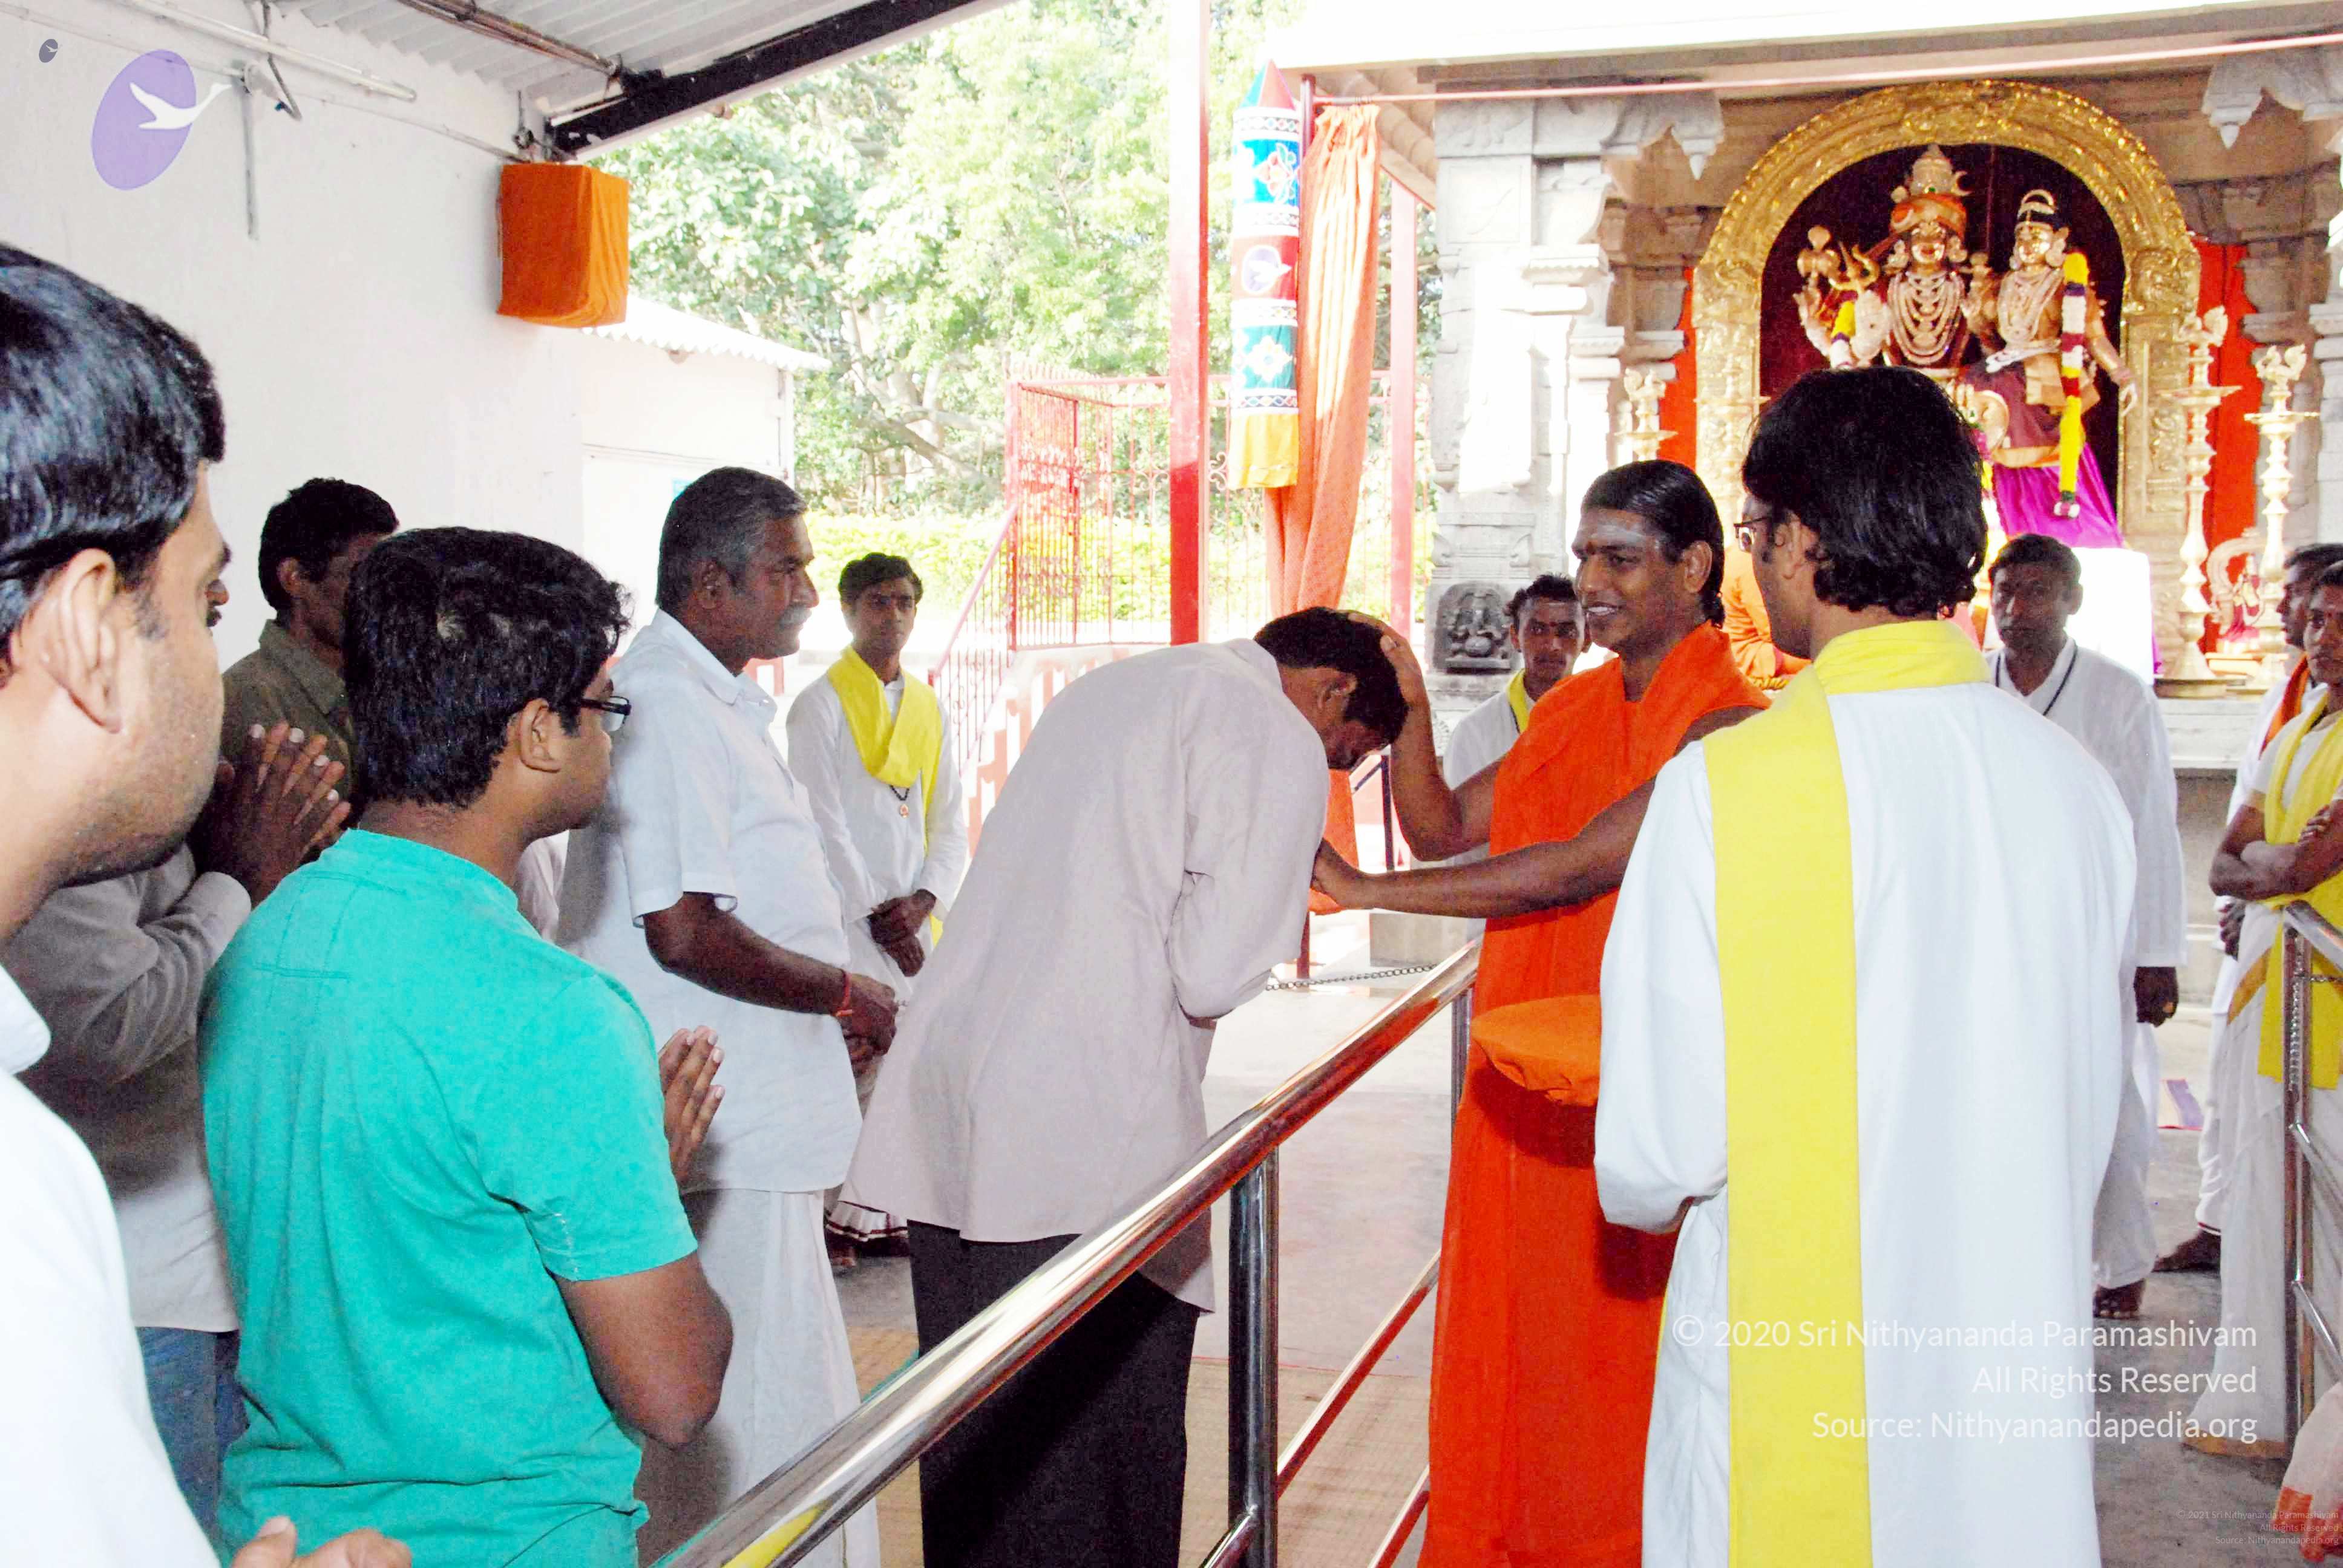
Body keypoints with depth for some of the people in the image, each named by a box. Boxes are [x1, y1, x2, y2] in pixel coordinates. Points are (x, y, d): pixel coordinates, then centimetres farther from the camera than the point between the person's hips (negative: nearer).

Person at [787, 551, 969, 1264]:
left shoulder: (931, 708, 16)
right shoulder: (820, 705, -1)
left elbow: (950, 823, 13)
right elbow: (824, 824, -7)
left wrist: (922, 900, -3)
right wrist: (877, 914, -10)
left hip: (914, 918, 5)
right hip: (847, 915, -5)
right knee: (849, 1065, -8)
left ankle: (875, 1214, 15)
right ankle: (827, 1215, 0)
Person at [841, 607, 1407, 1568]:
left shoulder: (1106, 687, 22)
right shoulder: (1277, 742, -5)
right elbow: (1216, 976, -13)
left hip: (946, 1106, 8)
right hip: (1090, 1143, -8)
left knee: (975, 1448, 17)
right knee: (1101, 1473, 2)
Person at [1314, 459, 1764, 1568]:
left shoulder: (1728, 728, -13)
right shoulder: (1571, 708, 13)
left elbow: (1581, 865, -21)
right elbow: (1441, 827, 13)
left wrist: (1366, 889, -19)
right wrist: (1410, 713, -5)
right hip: (1522, 1085, 7)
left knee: (1614, 1345, 3)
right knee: (1506, 1343, 11)